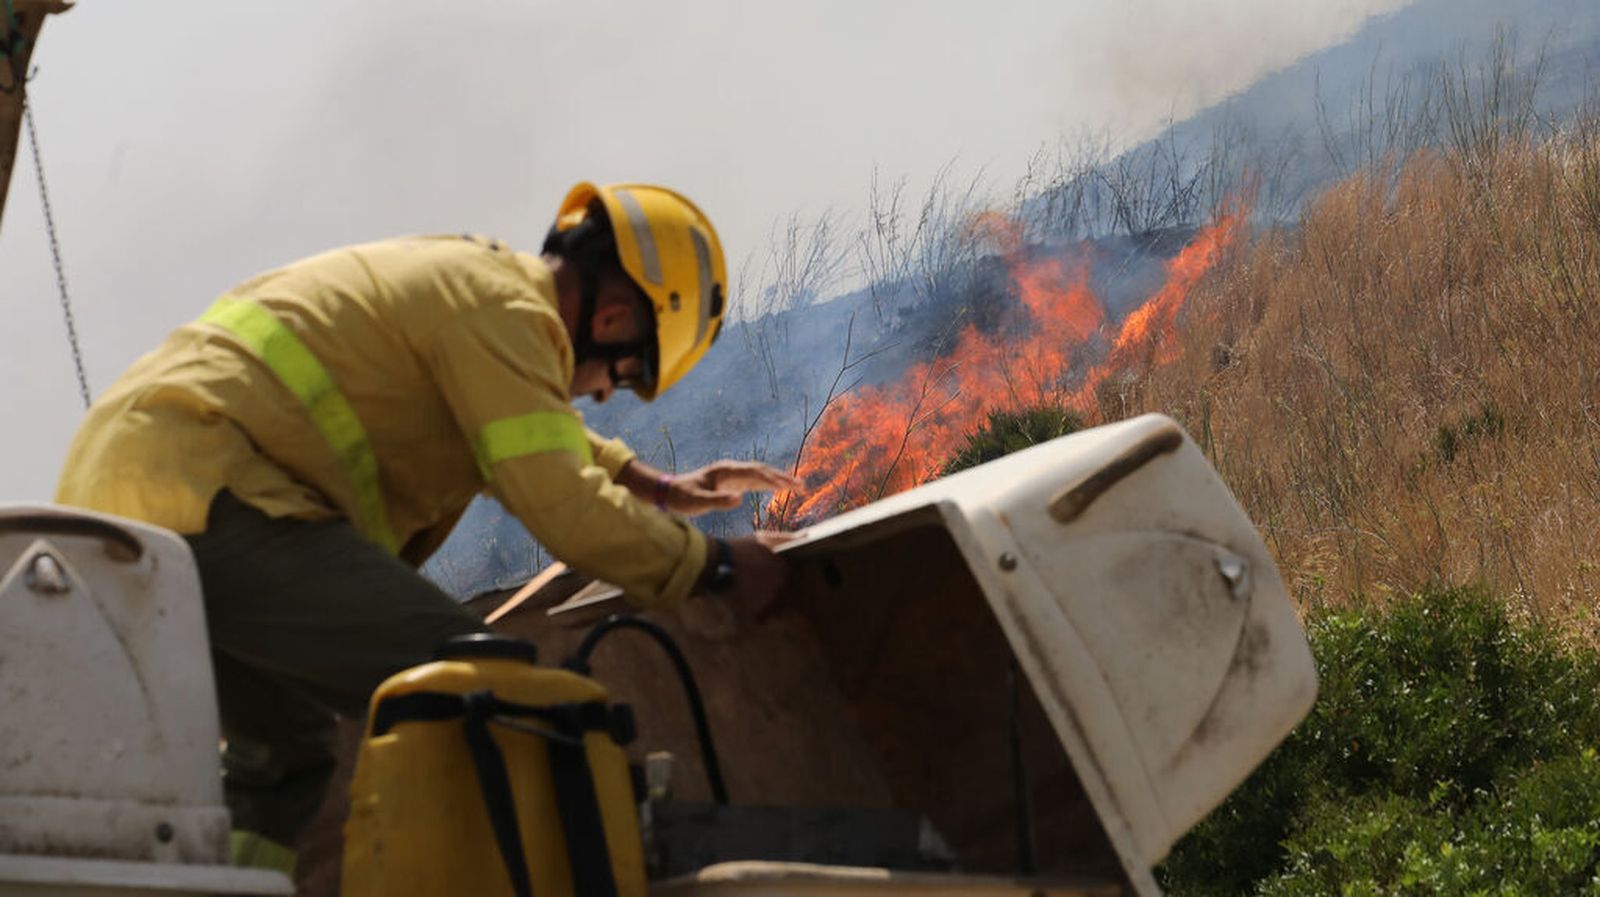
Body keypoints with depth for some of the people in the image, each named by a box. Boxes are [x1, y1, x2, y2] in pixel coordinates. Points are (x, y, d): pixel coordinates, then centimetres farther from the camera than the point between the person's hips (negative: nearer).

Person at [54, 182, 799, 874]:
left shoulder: (461, 275, 23)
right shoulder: (505, 305, -8)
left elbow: (530, 435, 42)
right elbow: (559, 504, -13)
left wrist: (655, 485, 45)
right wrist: (716, 565, -1)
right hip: (195, 490, -11)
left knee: (282, 750, 26)